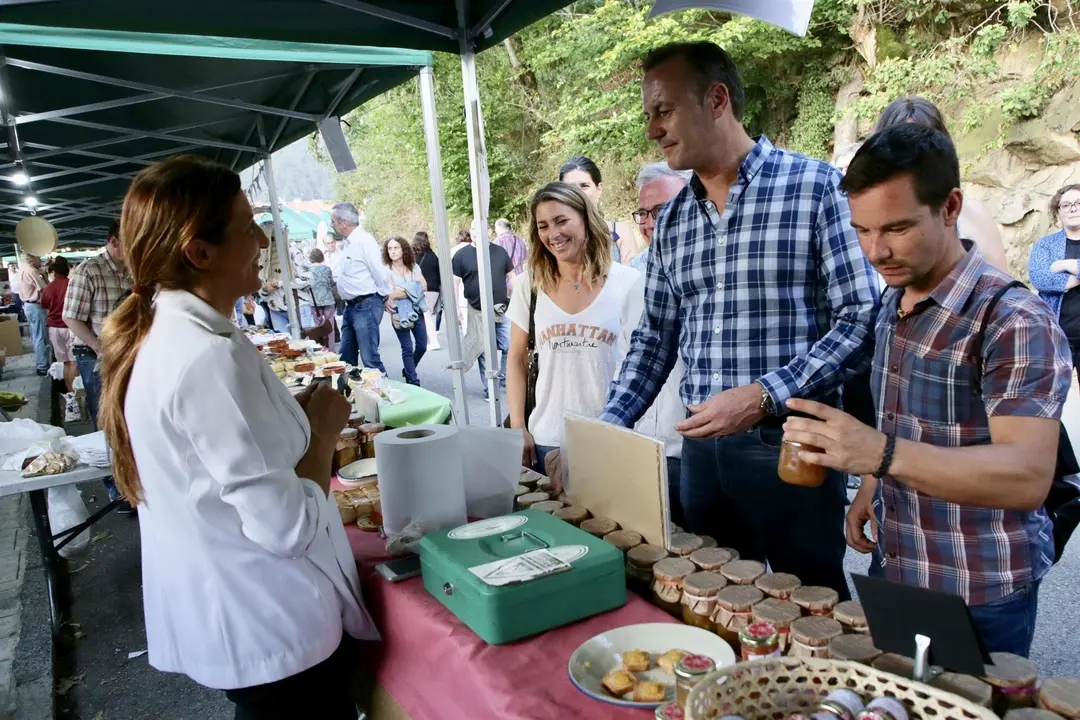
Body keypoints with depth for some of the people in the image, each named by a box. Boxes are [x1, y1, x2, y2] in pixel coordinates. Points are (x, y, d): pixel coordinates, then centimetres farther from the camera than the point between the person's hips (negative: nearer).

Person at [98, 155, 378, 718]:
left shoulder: (153, 335, 1)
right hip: (271, 630, -9)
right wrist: (323, 430, -14)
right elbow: (287, 527, -29)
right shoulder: (211, 357, -29)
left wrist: (296, 420, 5)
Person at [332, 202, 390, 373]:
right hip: (351, 306, 10)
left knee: (369, 358, -9)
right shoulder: (349, 242, 13)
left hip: (366, 306, -10)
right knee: (346, 357, 16)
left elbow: (379, 272, -16)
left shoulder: (364, 240, -16)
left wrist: (385, 298, -7)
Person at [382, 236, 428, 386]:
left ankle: (409, 371, 32)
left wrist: (402, 291, -9)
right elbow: (391, 294, -13)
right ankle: (413, 382, 2)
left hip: (416, 311, 5)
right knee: (407, 348, -4)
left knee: (422, 346, 7)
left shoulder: (414, 267, 8)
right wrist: (414, 288, -11)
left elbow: (424, 287, 0)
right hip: (400, 314, -4)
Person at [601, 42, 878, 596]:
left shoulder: (816, 187, -7)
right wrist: (607, 429, 3)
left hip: (790, 442, -5)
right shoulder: (671, 222, 9)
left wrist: (765, 396, -21)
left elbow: (861, 320, -11)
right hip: (701, 444, 5)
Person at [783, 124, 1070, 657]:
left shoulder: (1015, 322, -21)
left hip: (978, 599, -7)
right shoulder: (893, 304, 3)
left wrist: (882, 453, -44)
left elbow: (1028, 476, -32)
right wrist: (869, 489, 5)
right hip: (890, 569, 7)